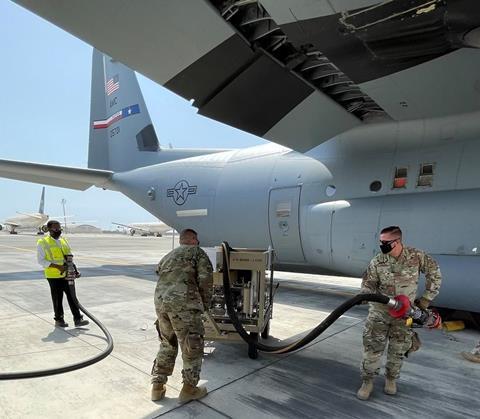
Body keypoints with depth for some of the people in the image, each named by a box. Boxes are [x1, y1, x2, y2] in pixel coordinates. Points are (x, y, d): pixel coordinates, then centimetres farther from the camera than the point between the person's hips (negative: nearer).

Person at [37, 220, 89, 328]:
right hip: (54, 276, -4)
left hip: (67, 275, 5)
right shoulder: (42, 243, -5)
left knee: (72, 297, 4)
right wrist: (58, 266, -21)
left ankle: (77, 319, 9)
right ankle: (59, 320, 22)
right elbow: (41, 260, -11)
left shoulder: (64, 241, 11)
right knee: (57, 299, 6)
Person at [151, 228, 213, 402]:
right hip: (183, 303, -7)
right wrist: (205, 303, 9)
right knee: (193, 347, 10)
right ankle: (189, 389, 19)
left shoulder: (168, 256, 28)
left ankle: (157, 387, 29)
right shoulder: (197, 252, 8)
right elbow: (206, 279, -3)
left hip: (160, 301, 7)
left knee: (167, 344, 24)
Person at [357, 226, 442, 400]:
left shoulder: (416, 256, -12)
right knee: (372, 347, -2)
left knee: (398, 350, 11)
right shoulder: (377, 262, -12)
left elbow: (434, 272, 1)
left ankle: (391, 379, 35)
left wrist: (427, 298, 0)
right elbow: (368, 284, -5)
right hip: (380, 310, 0)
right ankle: (367, 381, 16)